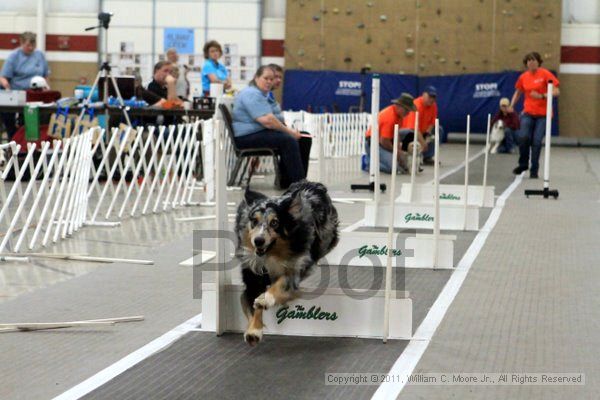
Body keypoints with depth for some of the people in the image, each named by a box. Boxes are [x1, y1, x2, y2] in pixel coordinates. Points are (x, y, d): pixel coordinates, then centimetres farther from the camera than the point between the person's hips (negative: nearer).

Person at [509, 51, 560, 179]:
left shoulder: (545, 74, -5)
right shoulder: (523, 77, 7)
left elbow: (556, 91, -8)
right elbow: (518, 92, 23)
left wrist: (542, 96, -21)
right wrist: (512, 105, 8)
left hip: (543, 114, -2)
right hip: (528, 113, 2)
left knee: (537, 141, -6)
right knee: (523, 137, -16)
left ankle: (534, 170, 9)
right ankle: (523, 164, 8)